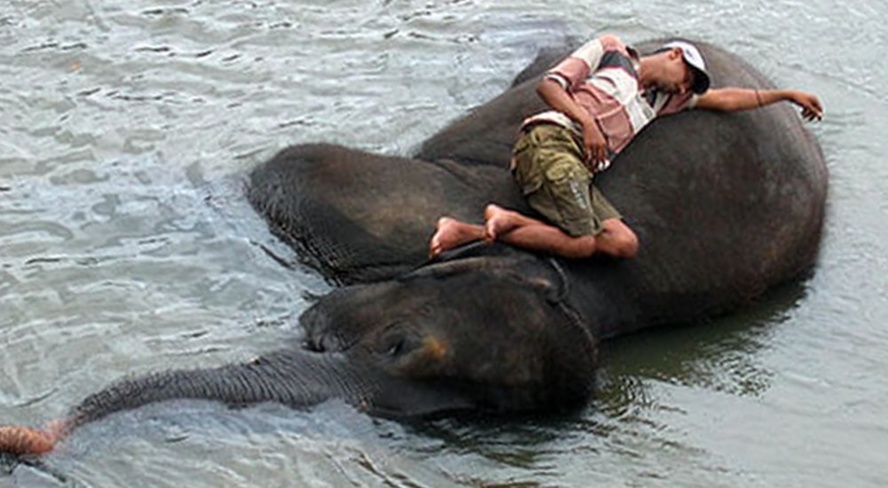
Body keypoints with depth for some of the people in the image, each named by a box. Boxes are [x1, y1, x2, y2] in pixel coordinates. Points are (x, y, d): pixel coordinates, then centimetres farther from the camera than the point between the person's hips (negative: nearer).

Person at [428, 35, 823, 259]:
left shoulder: (661, 99, 34)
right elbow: (549, 85, 5)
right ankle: (476, 230, -21)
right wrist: (586, 121, -9)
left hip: (580, 169, 8)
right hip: (550, 139, -8)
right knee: (581, 245, -24)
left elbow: (722, 99, 41)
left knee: (624, 244, -18)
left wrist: (787, 94, 43)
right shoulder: (611, 52, 14)